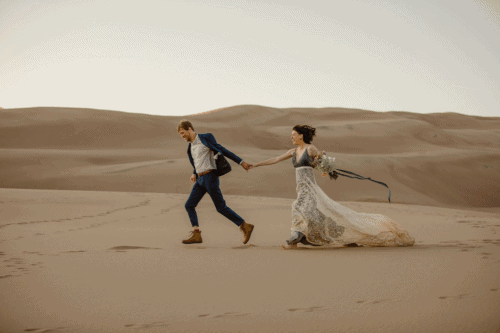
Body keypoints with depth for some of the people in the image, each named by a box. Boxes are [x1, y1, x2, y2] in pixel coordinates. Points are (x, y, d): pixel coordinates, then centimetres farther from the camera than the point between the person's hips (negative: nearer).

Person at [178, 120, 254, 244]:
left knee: (221, 207, -5)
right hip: (200, 180, 8)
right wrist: (194, 174, 8)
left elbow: (223, 151, -6)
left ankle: (245, 227, 4)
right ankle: (196, 235, 1)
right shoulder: (190, 146, 16)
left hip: (210, 178, -8)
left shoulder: (205, 138, -7)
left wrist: (241, 162, -7)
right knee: (189, 205, 1)